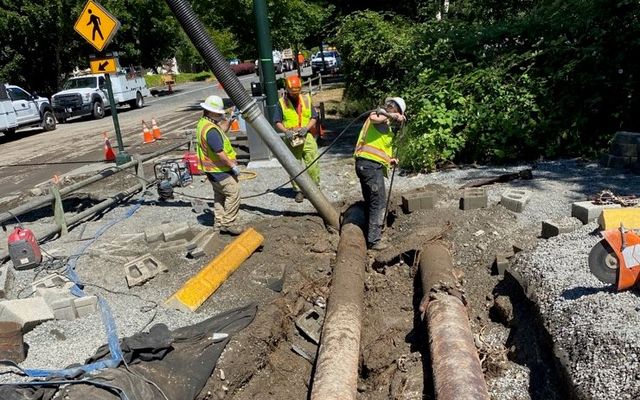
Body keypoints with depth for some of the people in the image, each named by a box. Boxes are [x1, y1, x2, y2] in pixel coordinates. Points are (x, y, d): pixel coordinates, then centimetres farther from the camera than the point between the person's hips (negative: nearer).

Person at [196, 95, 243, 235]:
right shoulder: (210, 130, -26)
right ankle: (229, 223, 0)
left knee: (220, 195, 18)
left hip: (212, 168, 11)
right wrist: (233, 165, -20)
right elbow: (220, 152, -28)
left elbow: (220, 131, 23)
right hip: (219, 169, -11)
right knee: (234, 192, -5)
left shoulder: (203, 123, 7)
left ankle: (221, 223, 26)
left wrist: (229, 121, 11)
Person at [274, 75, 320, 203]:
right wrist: (286, 131, -16)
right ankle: (299, 190, 17)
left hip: (307, 136, 1)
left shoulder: (306, 99, 6)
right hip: (291, 139, -1)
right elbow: (277, 122, 2)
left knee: (312, 164, -1)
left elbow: (314, 117, 7)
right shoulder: (282, 102, 1)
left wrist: (306, 128, -11)